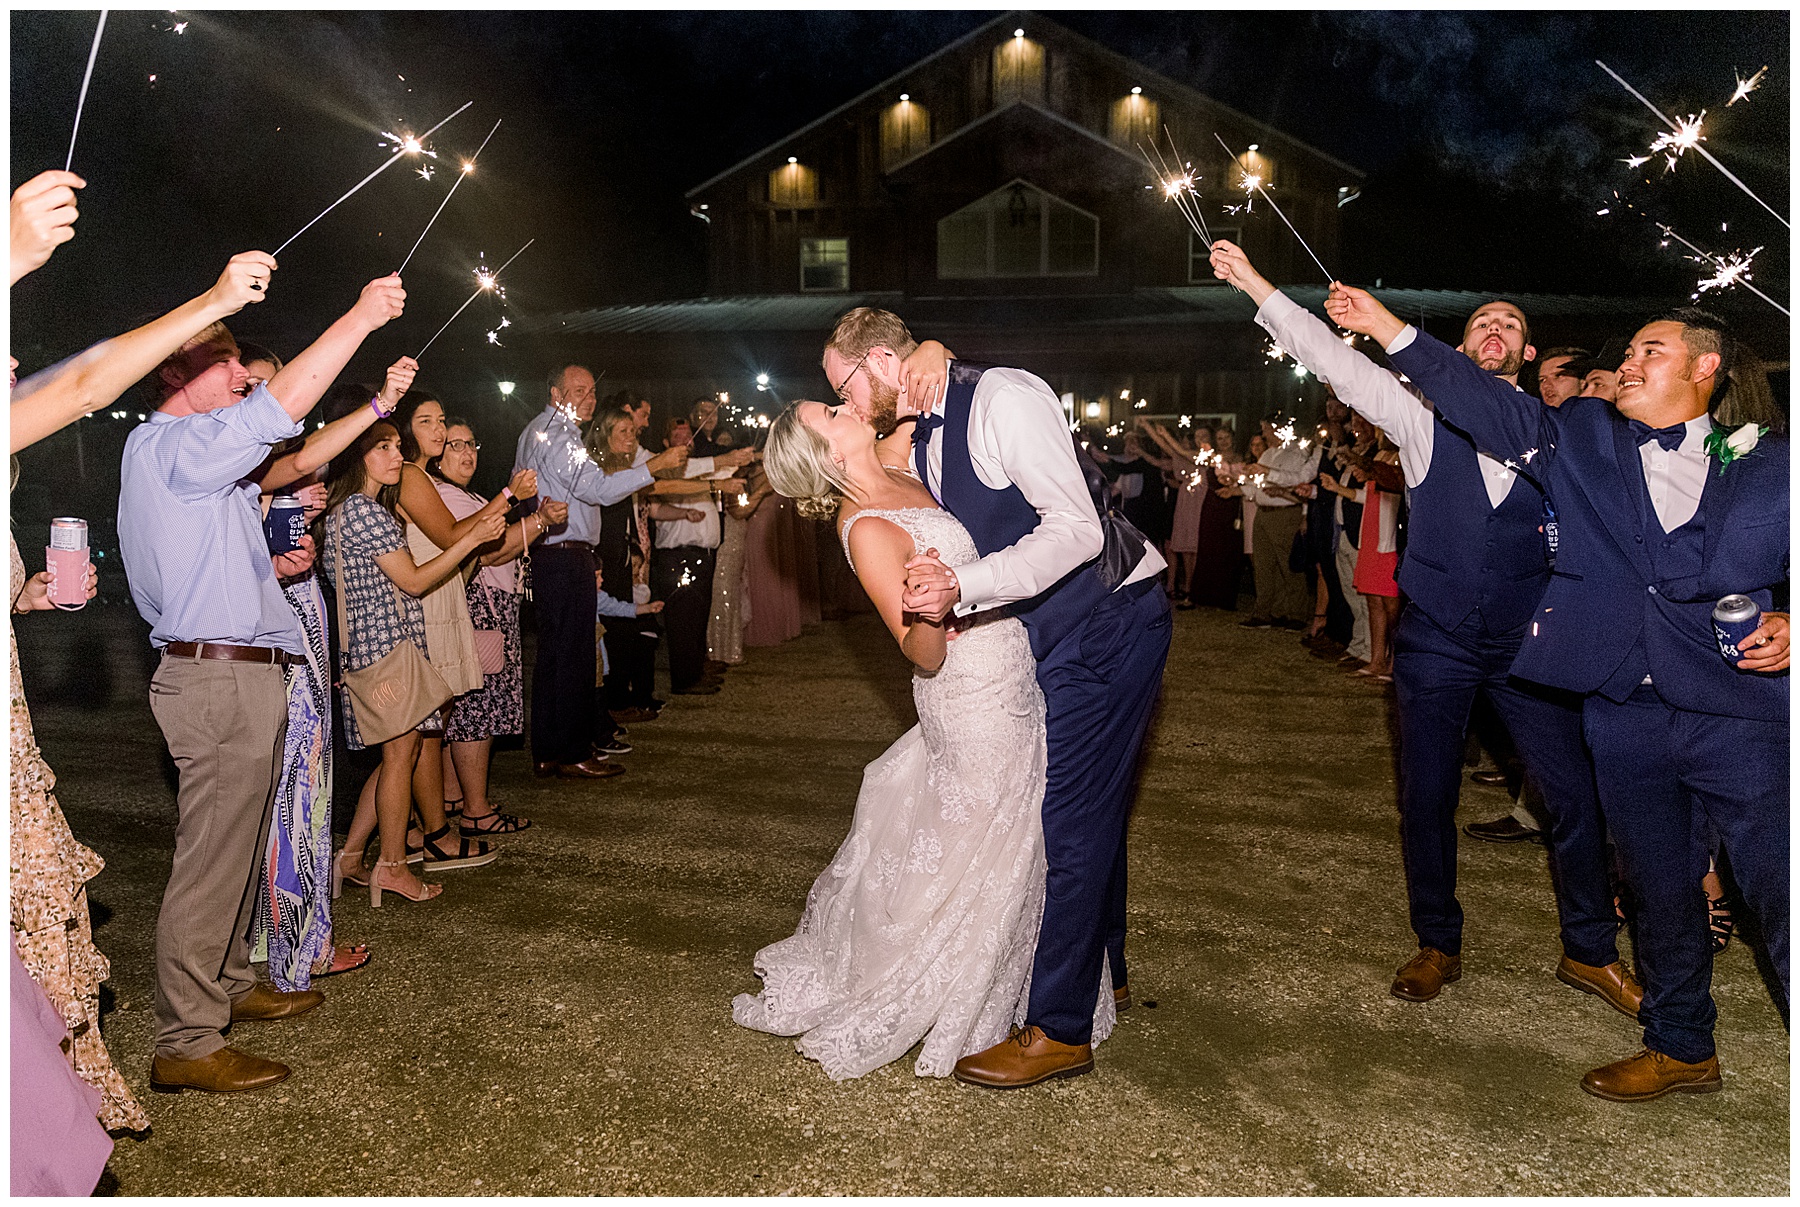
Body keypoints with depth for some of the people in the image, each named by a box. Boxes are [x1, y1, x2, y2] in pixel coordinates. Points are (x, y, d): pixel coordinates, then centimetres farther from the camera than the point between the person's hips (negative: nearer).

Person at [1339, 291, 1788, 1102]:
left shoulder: (1768, 464, 3)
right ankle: (1681, 1048, 36)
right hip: (1624, 712, 3)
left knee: (1779, 896, -3)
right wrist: (1391, 332, -3)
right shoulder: (1582, 440, 8)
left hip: (1741, 710, -3)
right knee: (1659, 890, 17)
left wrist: (1788, 625, -12)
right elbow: (1482, 402, 2)